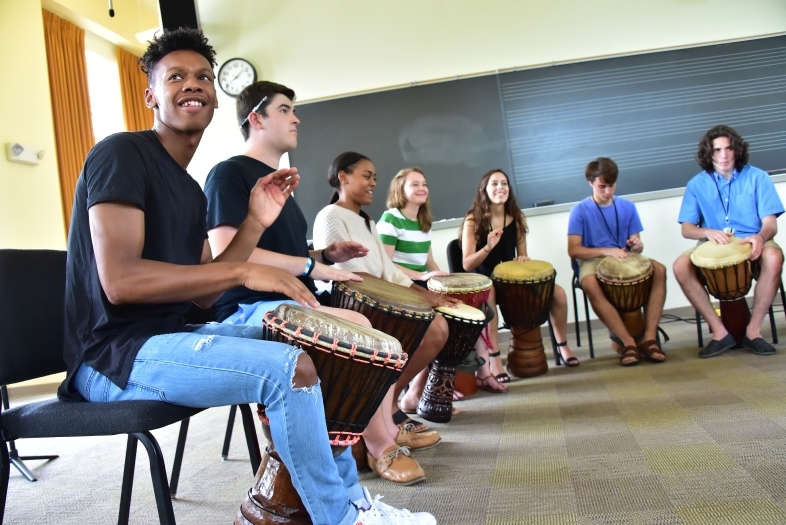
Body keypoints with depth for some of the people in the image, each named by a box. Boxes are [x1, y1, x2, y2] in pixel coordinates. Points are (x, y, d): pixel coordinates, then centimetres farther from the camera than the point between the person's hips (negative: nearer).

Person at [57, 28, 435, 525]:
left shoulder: (190, 190, 15)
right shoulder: (121, 154, -11)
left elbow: (203, 294, 9)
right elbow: (119, 280, -24)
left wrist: (256, 223, -1)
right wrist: (243, 272, -23)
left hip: (168, 334, 10)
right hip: (114, 353, -9)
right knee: (289, 366, -24)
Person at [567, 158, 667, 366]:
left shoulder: (627, 207, 5)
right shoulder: (580, 211, -5)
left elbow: (636, 246, 8)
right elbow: (573, 249, -12)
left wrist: (637, 245, -17)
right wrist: (606, 251, -24)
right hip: (594, 261, -3)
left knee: (659, 270, -26)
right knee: (590, 285, -38)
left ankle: (649, 337, -25)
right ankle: (628, 342, -32)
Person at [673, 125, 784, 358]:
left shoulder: (757, 178, 2)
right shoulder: (697, 185, 4)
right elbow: (686, 228, 0)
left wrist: (760, 236, -29)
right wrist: (708, 232, -23)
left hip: (751, 246, -1)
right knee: (681, 266, -27)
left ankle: (753, 330, -21)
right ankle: (719, 331, -18)